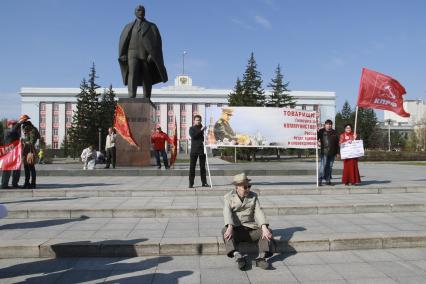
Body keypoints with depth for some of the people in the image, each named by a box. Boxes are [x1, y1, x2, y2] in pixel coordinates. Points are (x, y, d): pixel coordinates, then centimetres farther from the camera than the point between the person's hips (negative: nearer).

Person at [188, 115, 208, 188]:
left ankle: (204, 182, 14)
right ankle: (191, 183, 1)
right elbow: (193, 135, -14)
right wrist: (201, 130, -19)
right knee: (192, 166, -2)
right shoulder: (191, 128, 5)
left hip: (202, 149, 3)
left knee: (203, 166, 7)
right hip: (194, 150, -2)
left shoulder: (203, 128, 12)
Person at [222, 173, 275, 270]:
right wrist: (230, 227, -35)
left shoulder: (253, 196, 9)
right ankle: (238, 257, -46)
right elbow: (227, 212, -15)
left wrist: (264, 228, -23)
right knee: (225, 231, -32)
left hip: (250, 228, 2)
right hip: (235, 229, -2)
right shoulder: (229, 197, 2)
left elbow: (259, 212, -5)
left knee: (268, 231, -21)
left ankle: (261, 257, -35)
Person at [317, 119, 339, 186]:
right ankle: (320, 180, -6)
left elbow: (337, 142, 18)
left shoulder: (334, 132, 17)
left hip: (332, 153, 5)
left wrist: (337, 151, 14)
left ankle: (328, 180, 14)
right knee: (323, 165, -10)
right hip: (324, 152, -5)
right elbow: (317, 137, -4)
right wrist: (318, 141, -26)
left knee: (330, 166, 7)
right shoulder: (321, 131, 4)